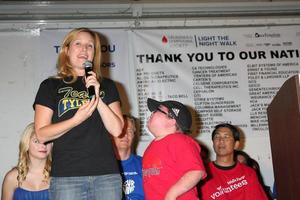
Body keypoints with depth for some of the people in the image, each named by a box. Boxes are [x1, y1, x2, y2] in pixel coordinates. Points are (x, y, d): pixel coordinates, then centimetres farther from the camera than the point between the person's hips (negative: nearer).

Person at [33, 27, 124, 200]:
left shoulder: (107, 86, 14)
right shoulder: (51, 86, 9)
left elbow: (117, 129, 4)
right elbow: (41, 134, 1)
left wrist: (97, 98, -7)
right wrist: (76, 119, -13)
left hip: (107, 174, 2)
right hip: (66, 176, -2)